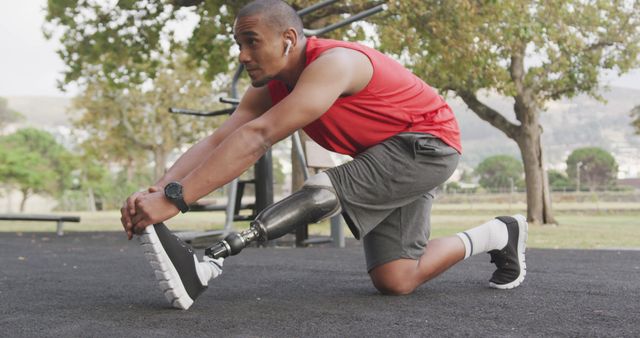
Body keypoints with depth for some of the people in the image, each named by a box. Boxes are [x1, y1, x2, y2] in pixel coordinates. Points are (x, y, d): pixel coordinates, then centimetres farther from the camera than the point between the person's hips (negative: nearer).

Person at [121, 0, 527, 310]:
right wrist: (158, 190, -31)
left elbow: (257, 138, -39)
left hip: (427, 143, -8)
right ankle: (499, 234, 20)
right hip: (388, 158, 9)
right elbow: (216, 142, -13)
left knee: (324, 191, -30)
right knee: (395, 281, 0)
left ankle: (204, 267, -35)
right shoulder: (269, 91, -3)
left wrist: (175, 198, -43)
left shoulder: (334, 63, -29)